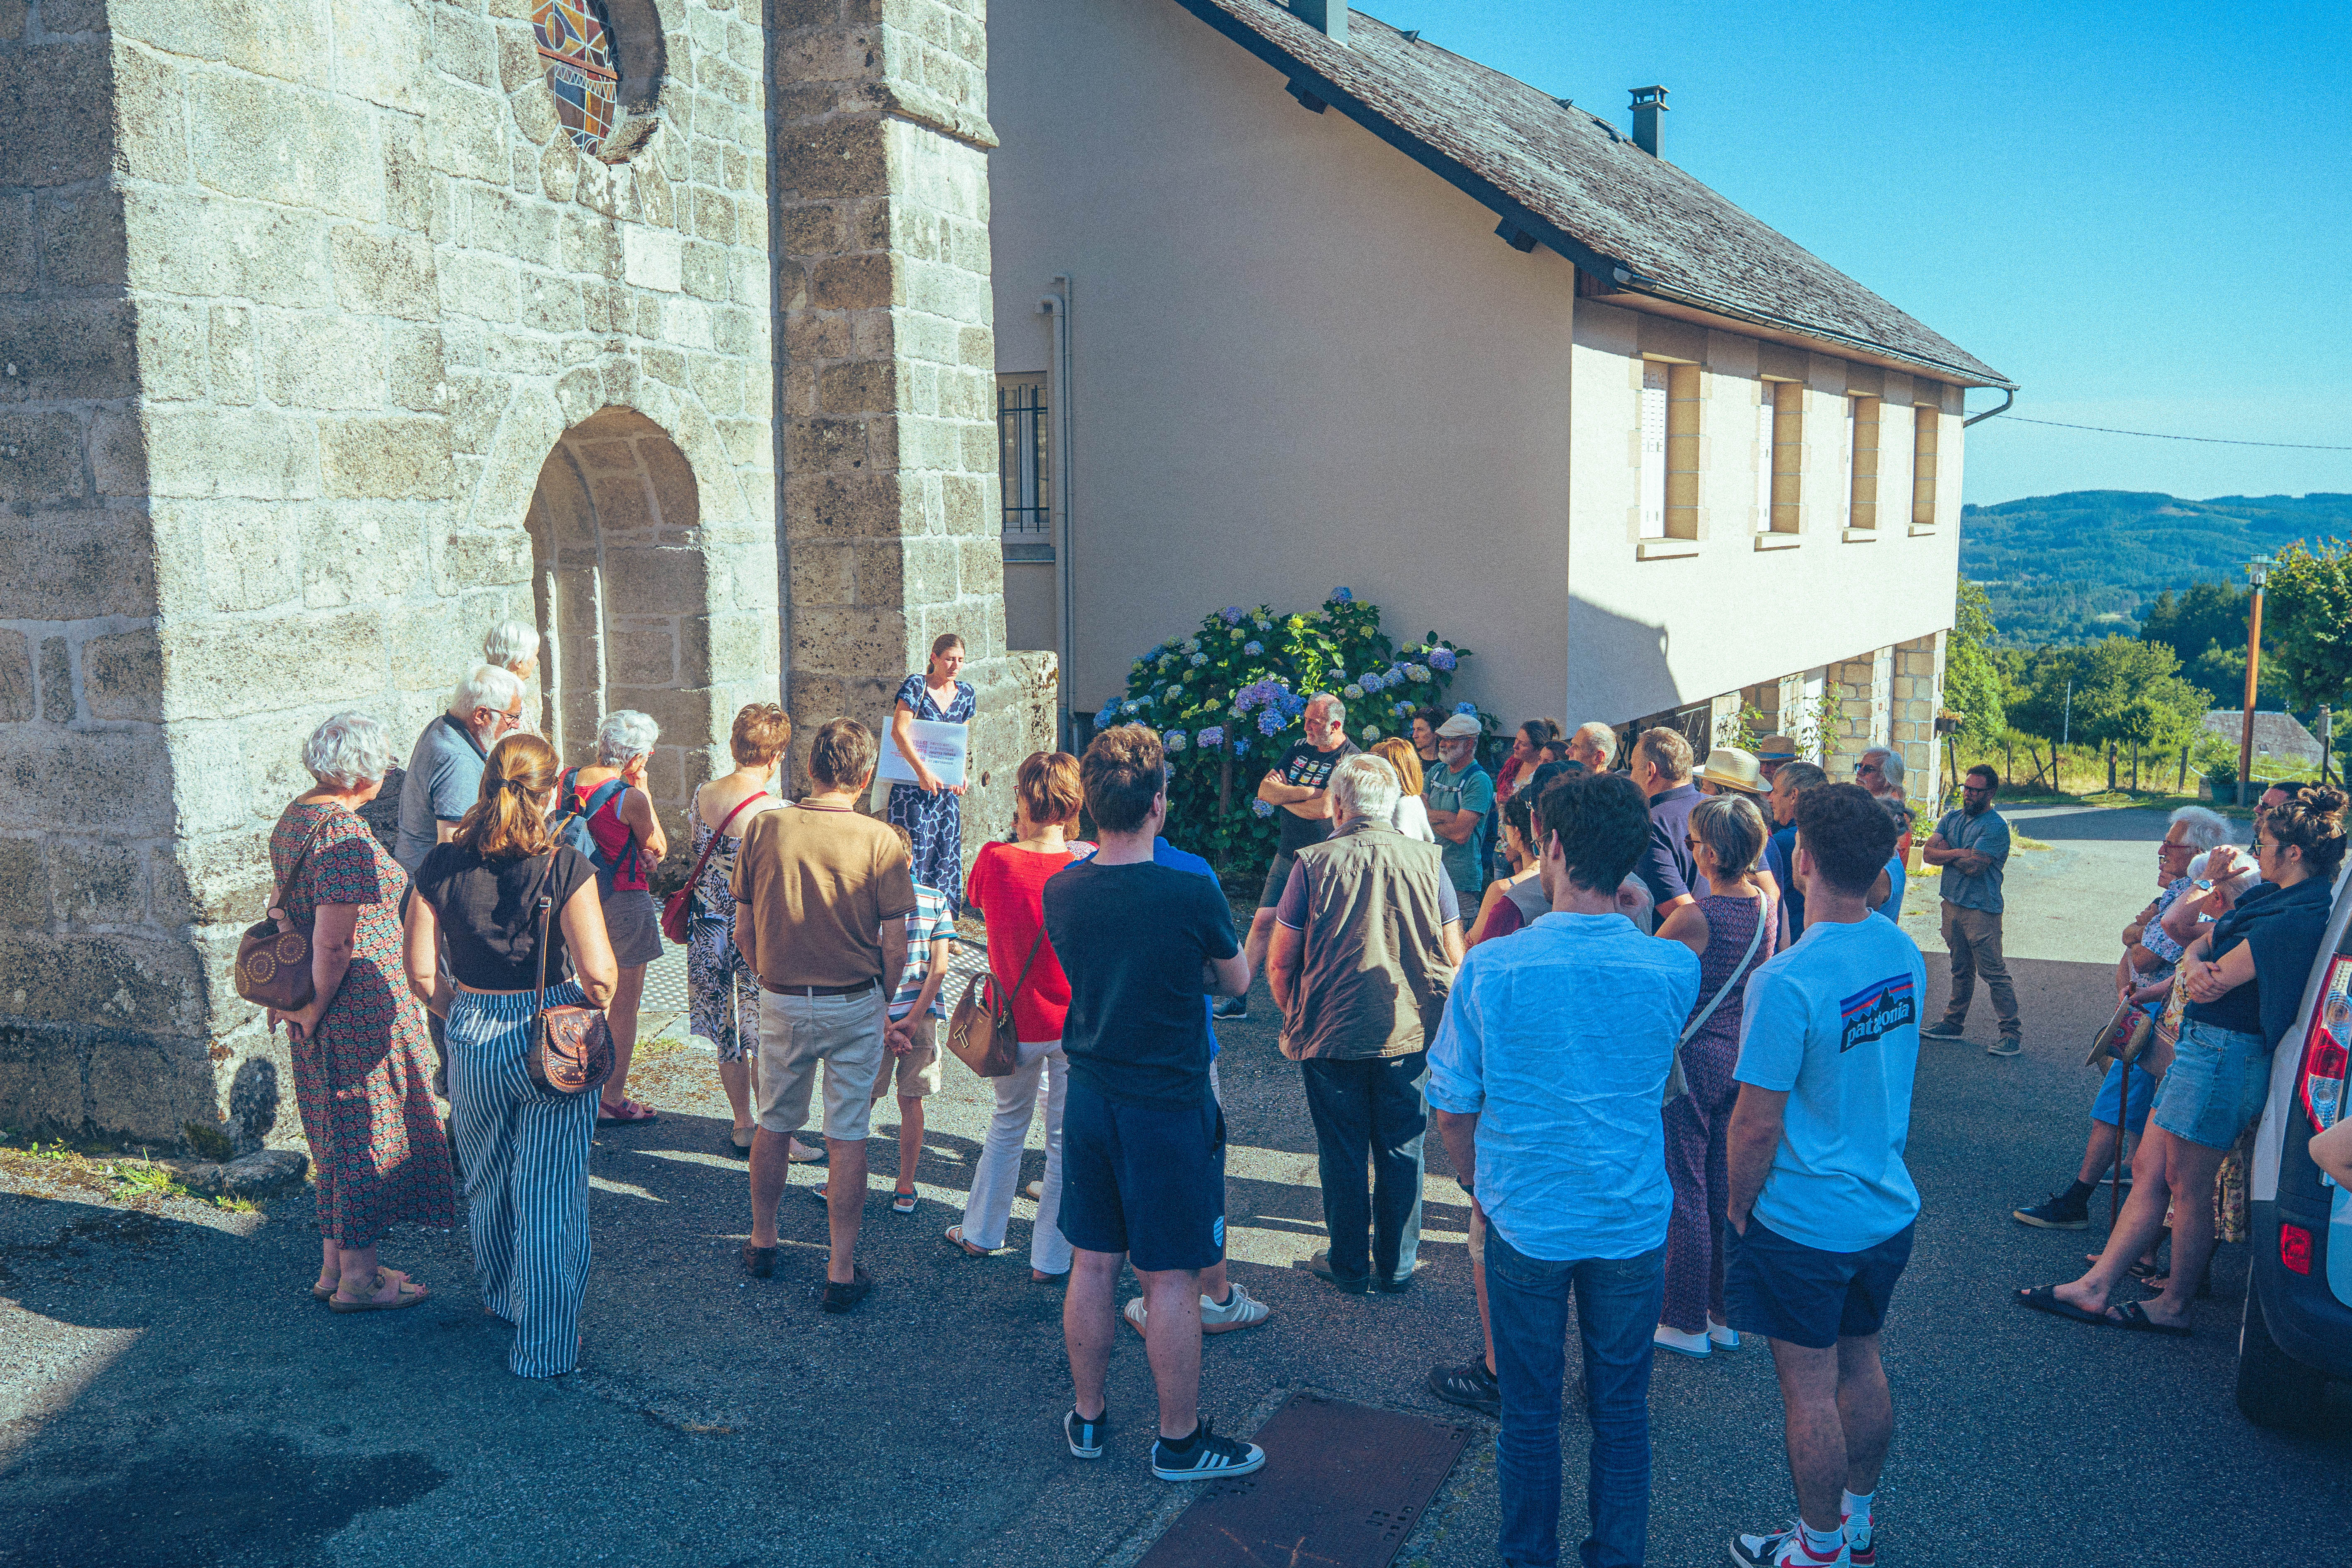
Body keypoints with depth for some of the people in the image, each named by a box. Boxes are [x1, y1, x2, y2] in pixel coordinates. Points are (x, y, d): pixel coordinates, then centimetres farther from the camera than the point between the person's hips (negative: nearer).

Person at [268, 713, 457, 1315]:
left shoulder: (293, 818, 8)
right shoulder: (346, 837, -22)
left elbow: (280, 908, 16)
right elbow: (333, 943, -24)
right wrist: (313, 1010, -11)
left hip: (324, 1006, 10)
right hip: (361, 1004, -10)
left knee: (337, 1132, 19)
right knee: (366, 1131, 2)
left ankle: (334, 1265, 29)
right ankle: (357, 1280, 13)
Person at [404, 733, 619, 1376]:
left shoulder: (442, 865, -5)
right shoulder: (565, 867, -16)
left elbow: (422, 973, -2)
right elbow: (599, 973, -19)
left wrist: (466, 1015, 14)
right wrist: (592, 1004, 3)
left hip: (471, 1039, 4)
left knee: (487, 1182, 25)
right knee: (550, 1194, 7)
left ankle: (500, 1298, 46)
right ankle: (546, 1344, 14)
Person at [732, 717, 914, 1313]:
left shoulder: (764, 828, -6)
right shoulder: (880, 841, -13)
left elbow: (743, 932, -1)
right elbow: (895, 949, -10)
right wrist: (882, 998, 8)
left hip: (781, 1002, 2)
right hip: (854, 1005, -2)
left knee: (774, 1125, 19)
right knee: (847, 1136, 6)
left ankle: (762, 1242, 35)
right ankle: (842, 1272, 12)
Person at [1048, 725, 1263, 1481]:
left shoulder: (1061, 892, -5)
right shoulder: (1192, 893, -19)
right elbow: (1237, 981, -2)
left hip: (1089, 1098, 5)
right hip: (1170, 1107, -5)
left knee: (1092, 1265, 16)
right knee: (1171, 1279, 6)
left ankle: (1087, 1418, 31)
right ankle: (1179, 1440, 20)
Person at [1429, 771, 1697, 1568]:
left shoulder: (1491, 968, -17)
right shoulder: (1676, 970, -12)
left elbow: (1452, 1116, -8)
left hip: (1525, 1220, -1)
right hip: (1633, 1221, 1)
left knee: (1529, 1413, 16)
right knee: (1622, 1410, 18)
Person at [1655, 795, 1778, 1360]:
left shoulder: (1697, 917, -22)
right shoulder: (1766, 905, -1)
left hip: (1697, 1057, -7)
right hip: (1744, 1056, 7)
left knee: (1684, 1193, 5)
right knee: (1726, 1189, 17)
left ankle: (1687, 1324, 14)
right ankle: (1727, 1314, 27)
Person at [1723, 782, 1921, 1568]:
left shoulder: (1787, 981, -27)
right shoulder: (1906, 953, -3)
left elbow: (1758, 1123, -21)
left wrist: (1738, 1207, -6)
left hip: (1806, 1221, -7)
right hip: (1889, 1205, 8)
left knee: (1810, 1392, 8)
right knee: (1861, 1364, 22)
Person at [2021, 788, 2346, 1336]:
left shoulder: (2299, 918, -20)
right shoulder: (2268, 897, 11)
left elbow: (2217, 982, -20)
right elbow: (2195, 947, 12)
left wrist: (2207, 973, 3)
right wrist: (2196, 968, -11)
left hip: (2225, 1055, -10)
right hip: (2198, 1044, 10)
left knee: (2187, 1186, 4)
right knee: (2148, 1173, 11)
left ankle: (2174, 1304, 20)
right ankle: (2094, 1289, 16)